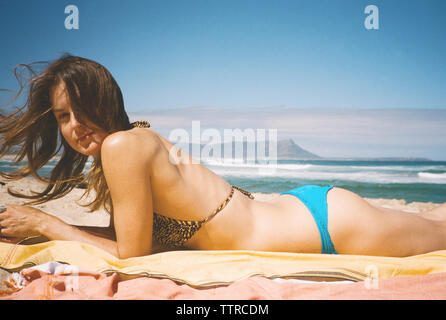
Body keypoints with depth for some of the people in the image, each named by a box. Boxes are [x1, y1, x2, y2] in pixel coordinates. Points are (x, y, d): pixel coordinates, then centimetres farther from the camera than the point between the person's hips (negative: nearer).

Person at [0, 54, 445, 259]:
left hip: (327, 223, -7)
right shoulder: (137, 141, 3)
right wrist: (36, 225, 4)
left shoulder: (121, 146, -22)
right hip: (301, 208, 7)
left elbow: (131, 253, -16)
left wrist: (43, 223, -8)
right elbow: (130, 232, 8)